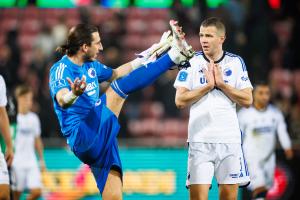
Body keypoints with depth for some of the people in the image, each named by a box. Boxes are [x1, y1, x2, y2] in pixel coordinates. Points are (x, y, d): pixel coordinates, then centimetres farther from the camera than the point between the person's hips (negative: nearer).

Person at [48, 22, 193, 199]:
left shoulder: (91, 66, 18)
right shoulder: (61, 69, -8)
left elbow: (116, 73, 36)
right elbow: (62, 101, -28)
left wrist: (143, 59, 34)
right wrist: (74, 94, -51)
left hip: (102, 140, 8)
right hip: (82, 137, -8)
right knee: (121, 86, -16)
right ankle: (174, 55, -14)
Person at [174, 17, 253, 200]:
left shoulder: (236, 62, 6)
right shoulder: (192, 62, 3)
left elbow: (247, 100, 0)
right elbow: (180, 100, -4)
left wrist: (221, 83, -8)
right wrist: (208, 85, -9)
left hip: (229, 138, 2)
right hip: (200, 139, -1)